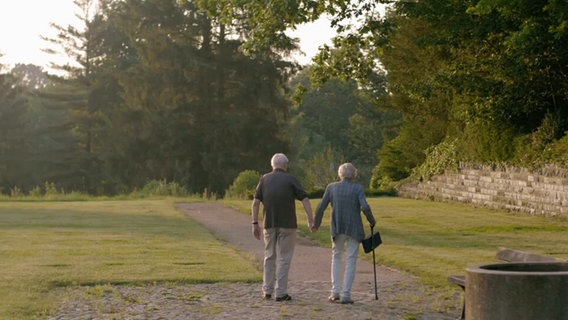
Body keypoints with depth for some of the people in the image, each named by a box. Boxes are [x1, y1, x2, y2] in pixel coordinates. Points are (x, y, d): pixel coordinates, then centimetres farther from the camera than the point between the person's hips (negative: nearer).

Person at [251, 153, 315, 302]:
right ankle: (281, 293, 0)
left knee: (270, 257, 14)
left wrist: (255, 223, 3)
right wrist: (311, 220, -10)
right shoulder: (291, 179, 0)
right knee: (284, 258, 2)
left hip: (269, 224, 3)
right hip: (287, 224, -3)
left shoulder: (264, 179, 6)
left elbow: (256, 202, 1)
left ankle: (267, 291, 14)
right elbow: (305, 200, -9)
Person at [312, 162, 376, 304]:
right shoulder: (358, 188, -4)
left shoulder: (331, 187, 1)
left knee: (336, 257, 18)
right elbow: (365, 207, -16)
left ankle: (335, 291, 9)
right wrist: (372, 221, 1)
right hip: (354, 229, -2)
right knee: (351, 260, 5)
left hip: (337, 229, 2)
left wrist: (316, 224, 15)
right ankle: (346, 294, 1)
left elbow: (321, 208, 0)